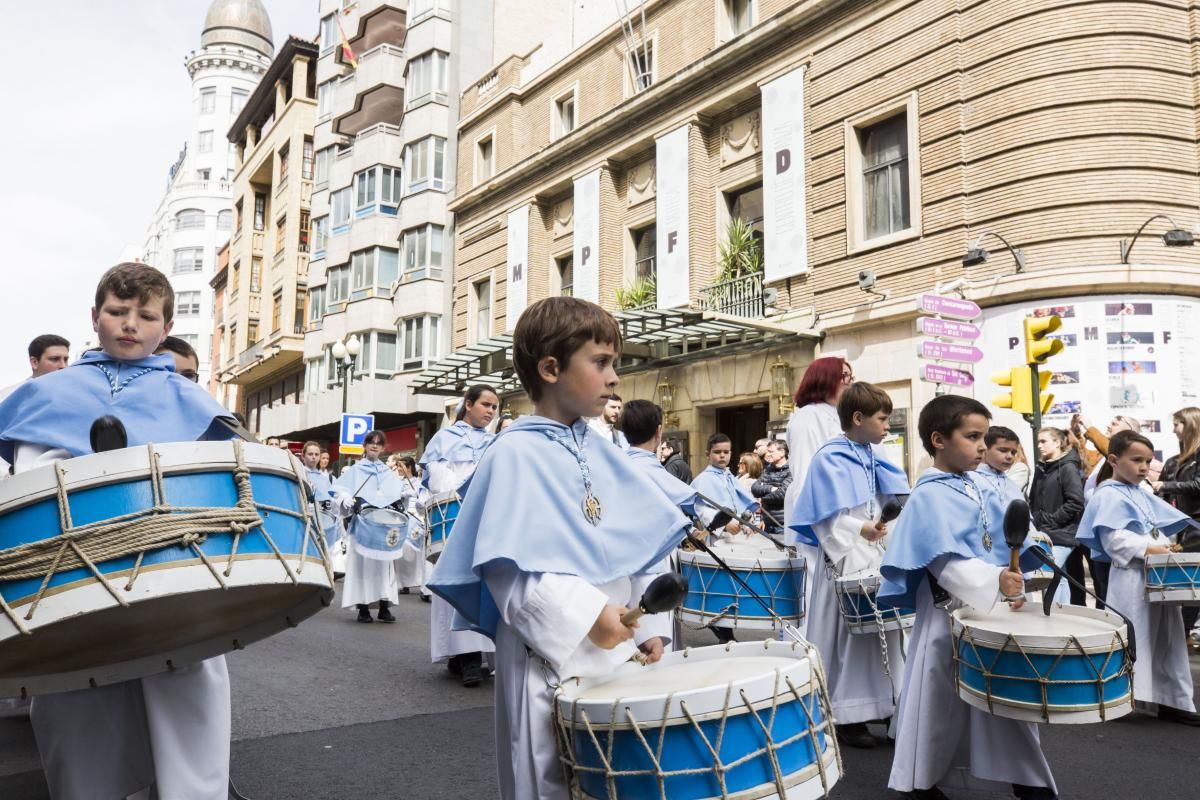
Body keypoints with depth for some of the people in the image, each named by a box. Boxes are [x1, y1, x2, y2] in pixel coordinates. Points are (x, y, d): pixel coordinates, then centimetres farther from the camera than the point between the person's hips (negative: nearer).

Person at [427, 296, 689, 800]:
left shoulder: (601, 454, 9)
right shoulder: (516, 455, -13)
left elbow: (640, 544, 11)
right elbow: (506, 564, -20)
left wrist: (650, 625, 5)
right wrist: (585, 614, -25)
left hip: (617, 652, 7)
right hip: (552, 659, -7)